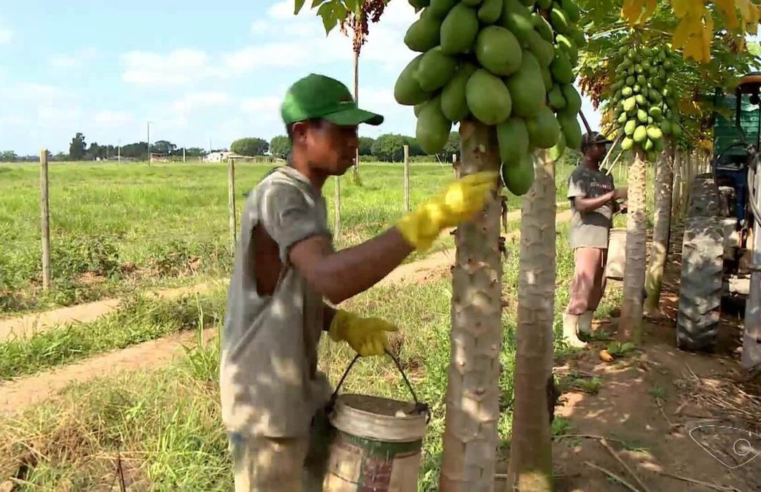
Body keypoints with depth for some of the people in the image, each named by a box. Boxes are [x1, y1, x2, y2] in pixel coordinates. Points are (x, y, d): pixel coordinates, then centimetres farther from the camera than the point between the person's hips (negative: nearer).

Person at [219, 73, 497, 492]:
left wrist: (343, 325, -3)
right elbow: (332, 278, -41)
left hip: (300, 388, 9)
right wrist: (431, 217, -43)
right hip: (265, 400, -9)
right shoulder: (279, 196, -23)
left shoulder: (308, 198, 8)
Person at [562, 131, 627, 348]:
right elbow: (582, 205, -18)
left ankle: (585, 326, 18)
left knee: (598, 284, 9)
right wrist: (613, 194, -20)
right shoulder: (579, 174, -7)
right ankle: (569, 330, -9)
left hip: (605, 236, 8)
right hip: (586, 237, -8)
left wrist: (622, 206, 1)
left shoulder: (606, 176, 17)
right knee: (584, 282, -13)